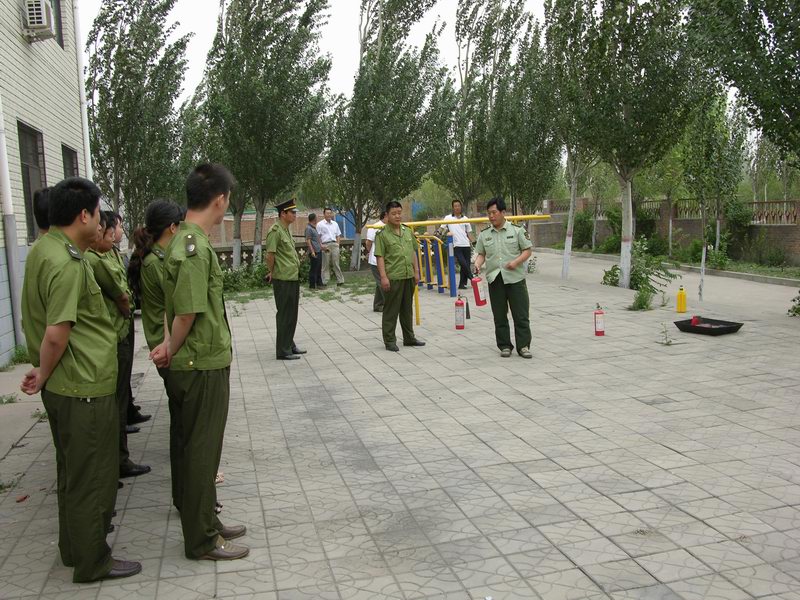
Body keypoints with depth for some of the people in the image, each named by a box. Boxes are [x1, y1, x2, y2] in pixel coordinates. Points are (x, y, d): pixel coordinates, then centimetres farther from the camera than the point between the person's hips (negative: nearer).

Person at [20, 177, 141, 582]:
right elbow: (57, 333, -26)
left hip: (65, 386, 10)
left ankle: (75, 547, 37)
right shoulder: (67, 263, -22)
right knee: (92, 476, 5)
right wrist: (43, 375, -11)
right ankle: (92, 562, 19)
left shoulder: (43, 249, 9)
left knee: (73, 472, 22)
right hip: (84, 387, -10)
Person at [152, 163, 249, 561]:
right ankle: (201, 541, 17)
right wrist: (172, 351, -6)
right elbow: (187, 312, -21)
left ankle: (205, 523, 34)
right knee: (201, 452, 3)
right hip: (203, 367, -10)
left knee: (197, 449, 19)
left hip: (199, 365, 10)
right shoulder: (195, 247, -21)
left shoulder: (183, 241, 11)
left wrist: (173, 350, 6)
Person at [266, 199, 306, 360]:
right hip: (283, 280, -9)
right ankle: (283, 351, 7)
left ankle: (290, 345, 27)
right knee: (284, 315, -1)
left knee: (292, 314, 16)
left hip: (293, 278, 9)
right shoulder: (275, 231, -15)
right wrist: (272, 273, -6)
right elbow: (270, 255, -17)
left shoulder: (287, 230, 14)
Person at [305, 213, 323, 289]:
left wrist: (322, 246, 26)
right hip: (314, 252, -10)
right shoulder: (309, 228, -12)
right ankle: (312, 286, 2)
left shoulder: (314, 228, 16)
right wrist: (312, 251, -22)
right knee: (313, 269, -4)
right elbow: (308, 241, -17)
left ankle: (319, 284, 23)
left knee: (319, 269, 14)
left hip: (319, 251, 10)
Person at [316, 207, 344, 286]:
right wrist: (321, 246, -11)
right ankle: (325, 281, 1)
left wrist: (337, 245, 7)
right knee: (325, 264, -2)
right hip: (325, 245, -3)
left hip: (334, 245, 3)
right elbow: (318, 237, 0)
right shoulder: (320, 224, 4)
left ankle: (340, 280, 1)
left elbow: (338, 235, 20)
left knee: (336, 263, 1)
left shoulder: (335, 224, 17)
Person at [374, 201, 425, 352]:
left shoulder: (408, 232, 11)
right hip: (392, 278, -6)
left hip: (408, 277, 6)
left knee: (407, 309, 16)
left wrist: (416, 272, 13)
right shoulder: (382, 234, -7)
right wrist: (383, 277, -16)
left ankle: (409, 338, 27)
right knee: (391, 311, 1)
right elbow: (380, 257, -10)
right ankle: (389, 341, 9)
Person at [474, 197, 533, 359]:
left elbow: (527, 250, 1)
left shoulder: (517, 230, -1)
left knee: (521, 315, -1)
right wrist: (478, 264, -8)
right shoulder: (484, 234, 8)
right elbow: (481, 253, 13)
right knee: (499, 316, 7)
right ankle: (504, 346, 17)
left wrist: (516, 261, -15)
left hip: (515, 278, -3)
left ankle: (523, 346, 7)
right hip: (495, 280, 3)